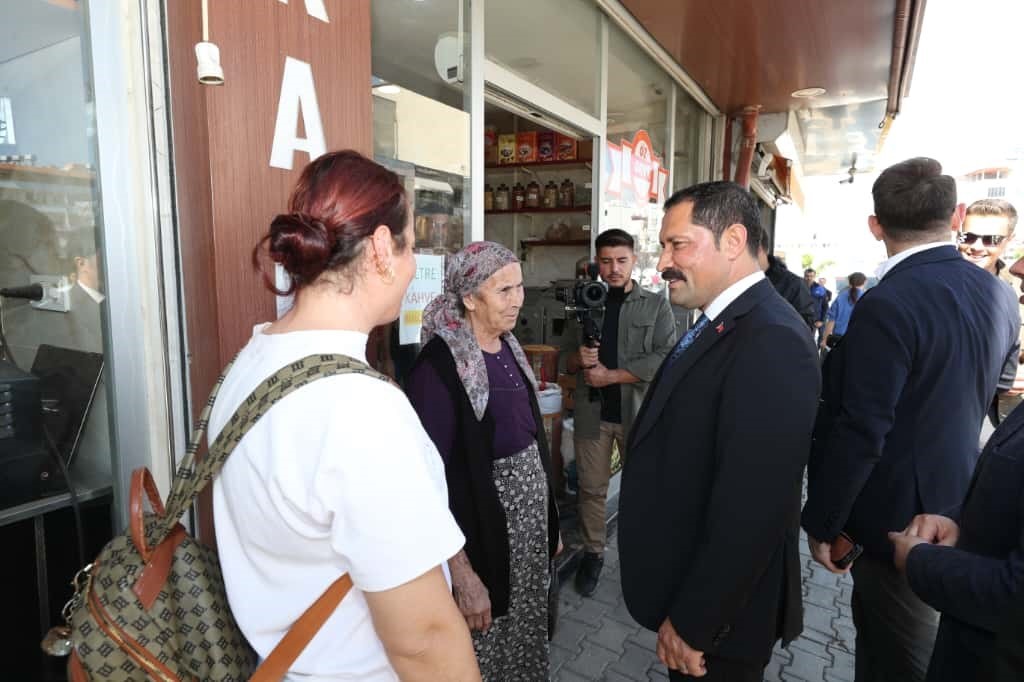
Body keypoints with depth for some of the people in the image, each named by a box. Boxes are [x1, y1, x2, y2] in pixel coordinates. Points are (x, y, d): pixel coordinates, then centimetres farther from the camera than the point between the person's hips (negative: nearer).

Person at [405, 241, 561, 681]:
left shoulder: (508, 347, 3)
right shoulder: (439, 365, -21)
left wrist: (550, 518, 13)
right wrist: (461, 574, -19)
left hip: (530, 514, 7)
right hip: (482, 526, -7)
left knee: (526, 630, 23)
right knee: (486, 646, 14)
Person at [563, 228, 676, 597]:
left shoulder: (657, 305, 0)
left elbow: (664, 359, -11)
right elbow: (568, 360, 10)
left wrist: (609, 376, -15)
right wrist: (579, 359, -13)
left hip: (638, 412, -2)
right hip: (592, 412, 2)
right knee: (591, 488, 10)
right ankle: (593, 553, 28)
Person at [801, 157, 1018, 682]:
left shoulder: (887, 305, -25)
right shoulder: (994, 294, 1)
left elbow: (858, 435, -24)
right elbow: (978, 400, 12)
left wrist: (820, 523, -13)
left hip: (902, 520, -7)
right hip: (957, 510, 7)